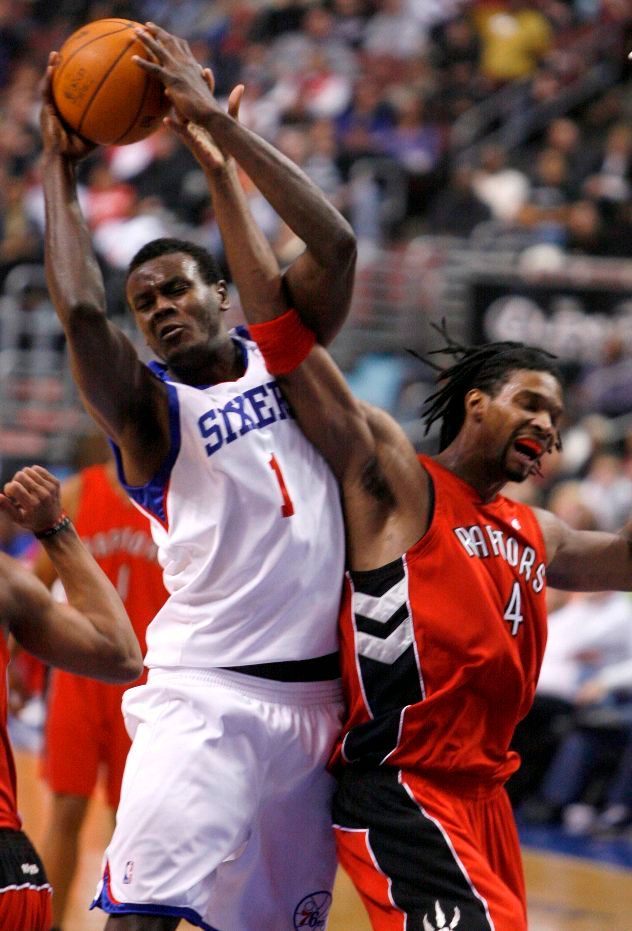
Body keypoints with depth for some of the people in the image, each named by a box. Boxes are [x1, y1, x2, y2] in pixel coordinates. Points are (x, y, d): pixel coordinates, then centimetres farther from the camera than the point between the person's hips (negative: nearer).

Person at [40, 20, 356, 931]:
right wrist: (59, 166, -9)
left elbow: (335, 244, -4)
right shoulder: (150, 407, 0)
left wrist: (216, 121, -7)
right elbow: (81, 310, -20)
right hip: (207, 693, -5)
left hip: (318, 694, 5)